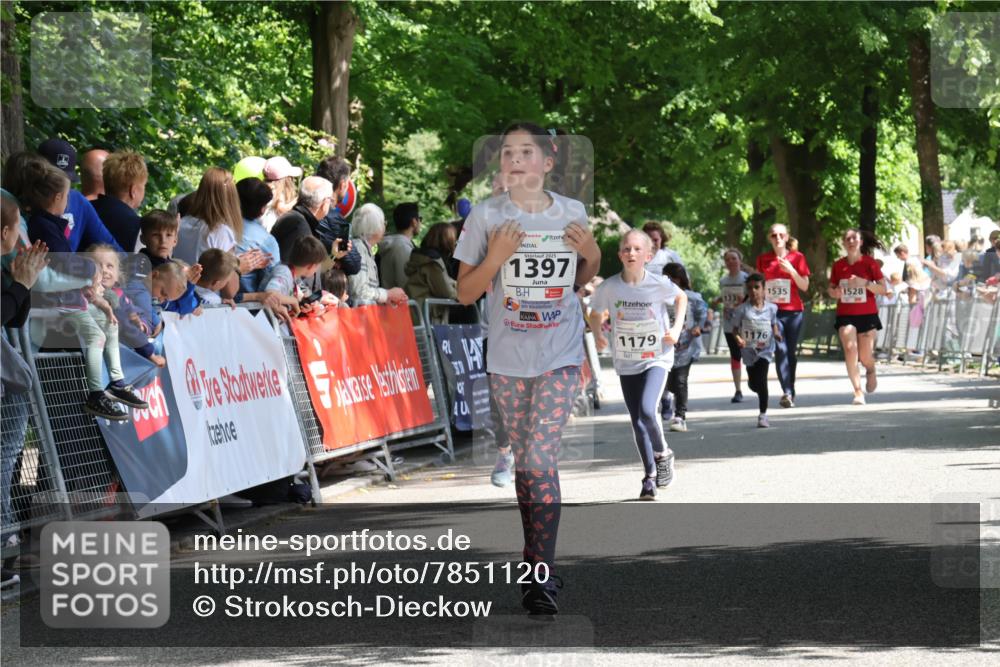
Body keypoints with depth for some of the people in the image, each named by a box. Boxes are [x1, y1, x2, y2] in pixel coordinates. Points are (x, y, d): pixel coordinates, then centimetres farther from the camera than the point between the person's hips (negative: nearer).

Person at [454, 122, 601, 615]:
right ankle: (535, 550, 26)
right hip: (507, 357, 1)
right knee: (524, 457, 10)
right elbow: (465, 294, -3)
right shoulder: (486, 216, -5)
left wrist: (592, 254, -6)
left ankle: (542, 574, -13)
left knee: (541, 455, -12)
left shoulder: (572, 213, 0)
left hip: (560, 355, -1)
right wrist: (495, 258, -20)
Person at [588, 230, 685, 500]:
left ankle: (662, 454, 7)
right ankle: (650, 476, 20)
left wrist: (677, 327, -3)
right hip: (626, 363, 2)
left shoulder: (658, 285, -13)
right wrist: (597, 333, -12)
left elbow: (681, 297, 8)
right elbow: (596, 314, 7)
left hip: (656, 358, -2)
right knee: (637, 422, 5)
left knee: (647, 411, -21)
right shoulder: (608, 288, -11)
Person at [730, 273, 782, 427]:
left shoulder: (771, 308, -4)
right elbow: (735, 328, -3)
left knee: (761, 380, -15)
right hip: (748, 350, 2)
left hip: (765, 349, -1)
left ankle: (763, 415, -6)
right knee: (753, 384, 11)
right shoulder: (742, 309, -8)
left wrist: (776, 334, -8)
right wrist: (738, 338, -23)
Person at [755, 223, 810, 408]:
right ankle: (787, 393, -21)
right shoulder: (763, 260, 8)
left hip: (793, 311, 0)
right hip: (772, 310, 0)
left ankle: (790, 393, 17)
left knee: (791, 352, 5)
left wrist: (791, 270, -13)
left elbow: (805, 286, 1)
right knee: (780, 350, -14)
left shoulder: (797, 257, 4)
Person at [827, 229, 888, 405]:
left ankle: (870, 371, 40)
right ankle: (858, 392, -14)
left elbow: (883, 289, -5)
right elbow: (831, 288, 15)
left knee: (865, 356, 1)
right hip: (845, 315, 1)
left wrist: (865, 283, -21)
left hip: (867, 315, -1)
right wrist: (834, 292, -9)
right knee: (850, 348, -17)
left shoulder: (869, 263, -3)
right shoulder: (838, 265, 4)